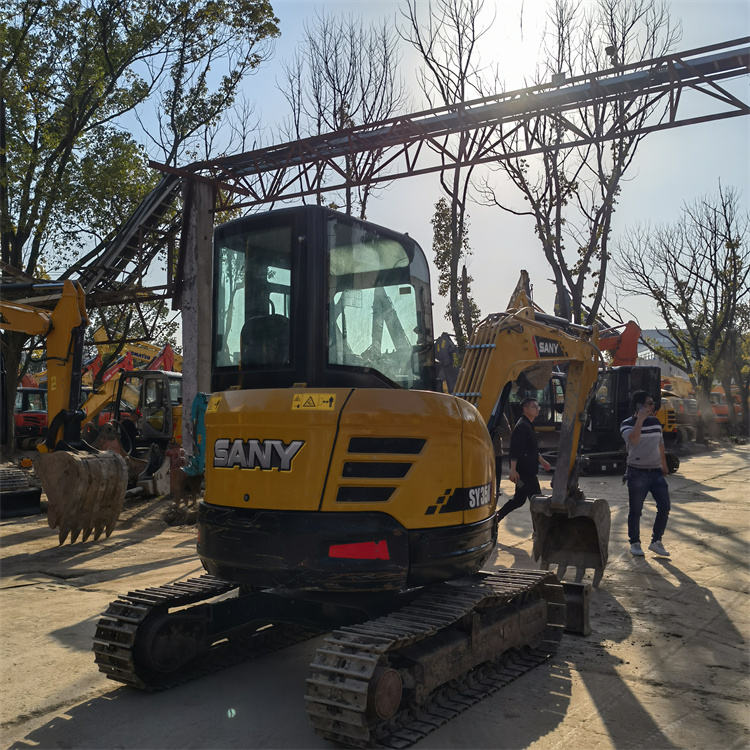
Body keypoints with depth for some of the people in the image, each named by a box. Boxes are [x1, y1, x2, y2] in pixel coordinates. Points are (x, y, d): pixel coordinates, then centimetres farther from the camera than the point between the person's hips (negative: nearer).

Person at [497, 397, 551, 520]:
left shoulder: (529, 425, 17)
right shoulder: (522, 426, -16)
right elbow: (515, 450, -22)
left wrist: (542, 461, 32)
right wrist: (513, 469, -26)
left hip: (528, 470, 10)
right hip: (524, 471, -10)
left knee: (519, 499, 13)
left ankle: (496, 517, 17)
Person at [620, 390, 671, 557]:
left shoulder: (655, 422, 10)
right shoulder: (627, 424, -8)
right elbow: (633, 440, -29)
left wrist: (664, 466, 26)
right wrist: (641, 419, -25)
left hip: (656, 471, 5)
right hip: (637, 473, -5)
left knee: (664, 507, -1)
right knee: (635, 511, 2)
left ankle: (656, 541, 13)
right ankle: (635, 543, 17)